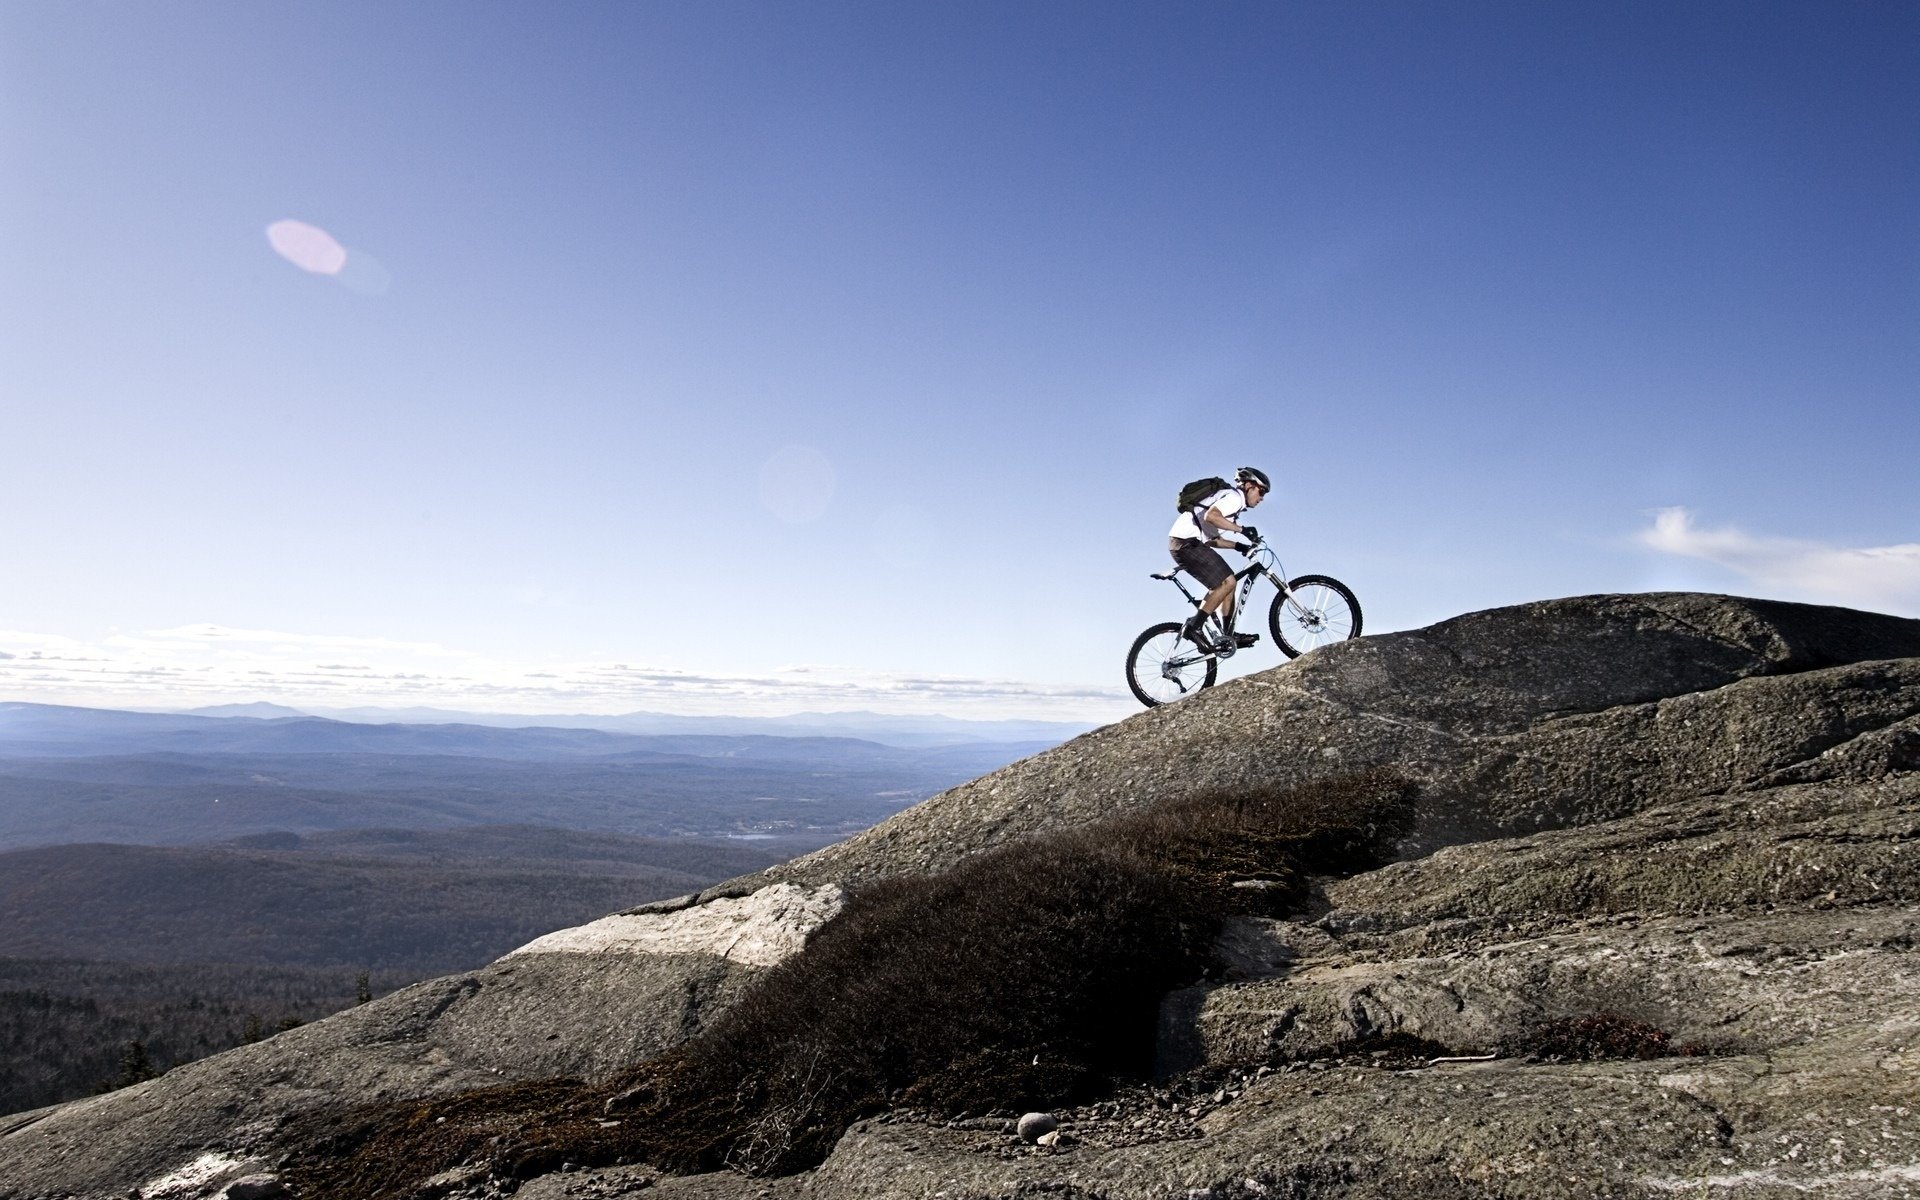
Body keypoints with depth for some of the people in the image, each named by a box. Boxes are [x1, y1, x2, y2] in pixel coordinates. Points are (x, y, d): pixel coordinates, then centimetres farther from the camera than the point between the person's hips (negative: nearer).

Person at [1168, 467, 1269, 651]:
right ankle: (1194, 627, -12)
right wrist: (1241, 529, -21)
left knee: (1226, 581, 12)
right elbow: (1210, 516, -25)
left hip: (1183, 542, 10)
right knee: (1227, 581, -13)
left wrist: (1239, 546, 14)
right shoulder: (1235, 497, -5)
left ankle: (1228, 635, 13)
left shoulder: (1231, 500, 26)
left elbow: (1211, 539, 23)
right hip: (1186, 541, -10)